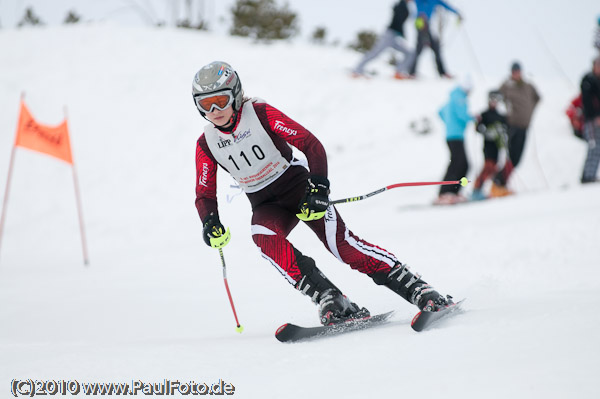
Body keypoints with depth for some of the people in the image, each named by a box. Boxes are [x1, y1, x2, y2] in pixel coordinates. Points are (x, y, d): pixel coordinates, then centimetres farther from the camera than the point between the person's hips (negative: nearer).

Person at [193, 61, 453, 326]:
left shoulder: (261, 114, -14)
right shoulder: (206, 145, -4)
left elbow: (311, 144, -16)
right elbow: (205, 195, 5)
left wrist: (318, 187, -28)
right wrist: (210, 223, -16)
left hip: (298, 186, -3)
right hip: (265, 206, 3)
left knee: (339, 242, -23)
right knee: (264, 238, -31)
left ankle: (419, 291, -19)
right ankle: (331, 301, -31)